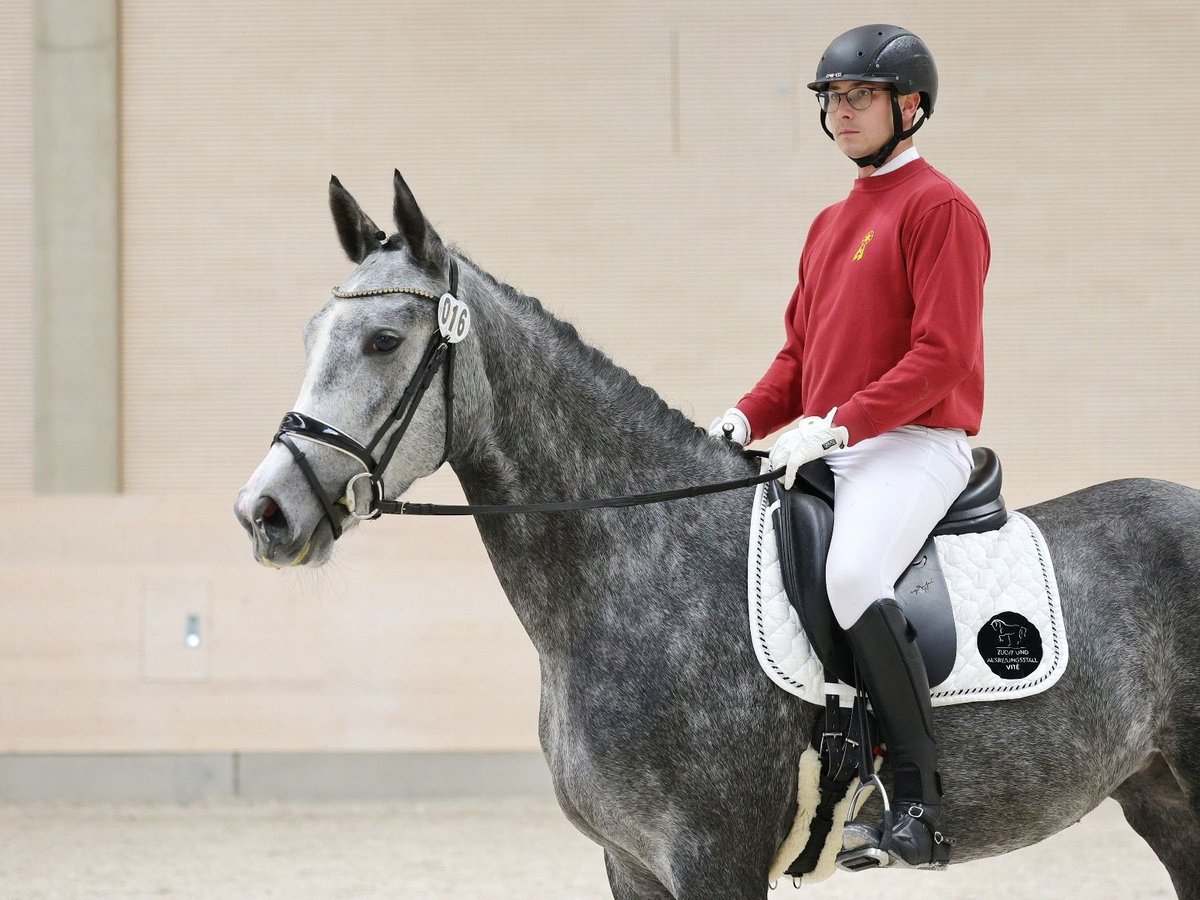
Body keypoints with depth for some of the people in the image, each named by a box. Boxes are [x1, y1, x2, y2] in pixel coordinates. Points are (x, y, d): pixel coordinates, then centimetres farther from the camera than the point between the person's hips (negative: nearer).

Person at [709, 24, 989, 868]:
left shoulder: (939, 208, -6)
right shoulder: (831, 222, 22)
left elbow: (941, 354, -15)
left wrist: (837, 425, -23)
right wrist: (746, 418, 4)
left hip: (914, 445, -10)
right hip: (825, 450, 10)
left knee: (853, 575, -34)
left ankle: (922, 807, -31)